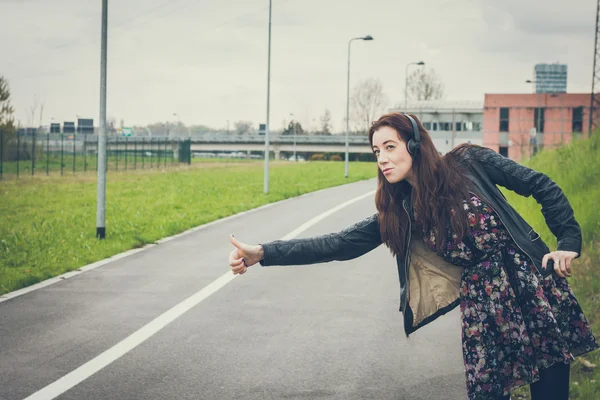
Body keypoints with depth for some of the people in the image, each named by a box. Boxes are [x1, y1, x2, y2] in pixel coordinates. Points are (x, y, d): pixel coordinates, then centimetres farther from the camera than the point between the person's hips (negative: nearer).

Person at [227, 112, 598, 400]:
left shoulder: (469, 163, -5)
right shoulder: (398, 212, 3)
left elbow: (542, 187, 3)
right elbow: (341, 244, -3)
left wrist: (569, 240, -5)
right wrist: (262, 253, -11)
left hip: (532, 282, -2)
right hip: (481, 303, 2)